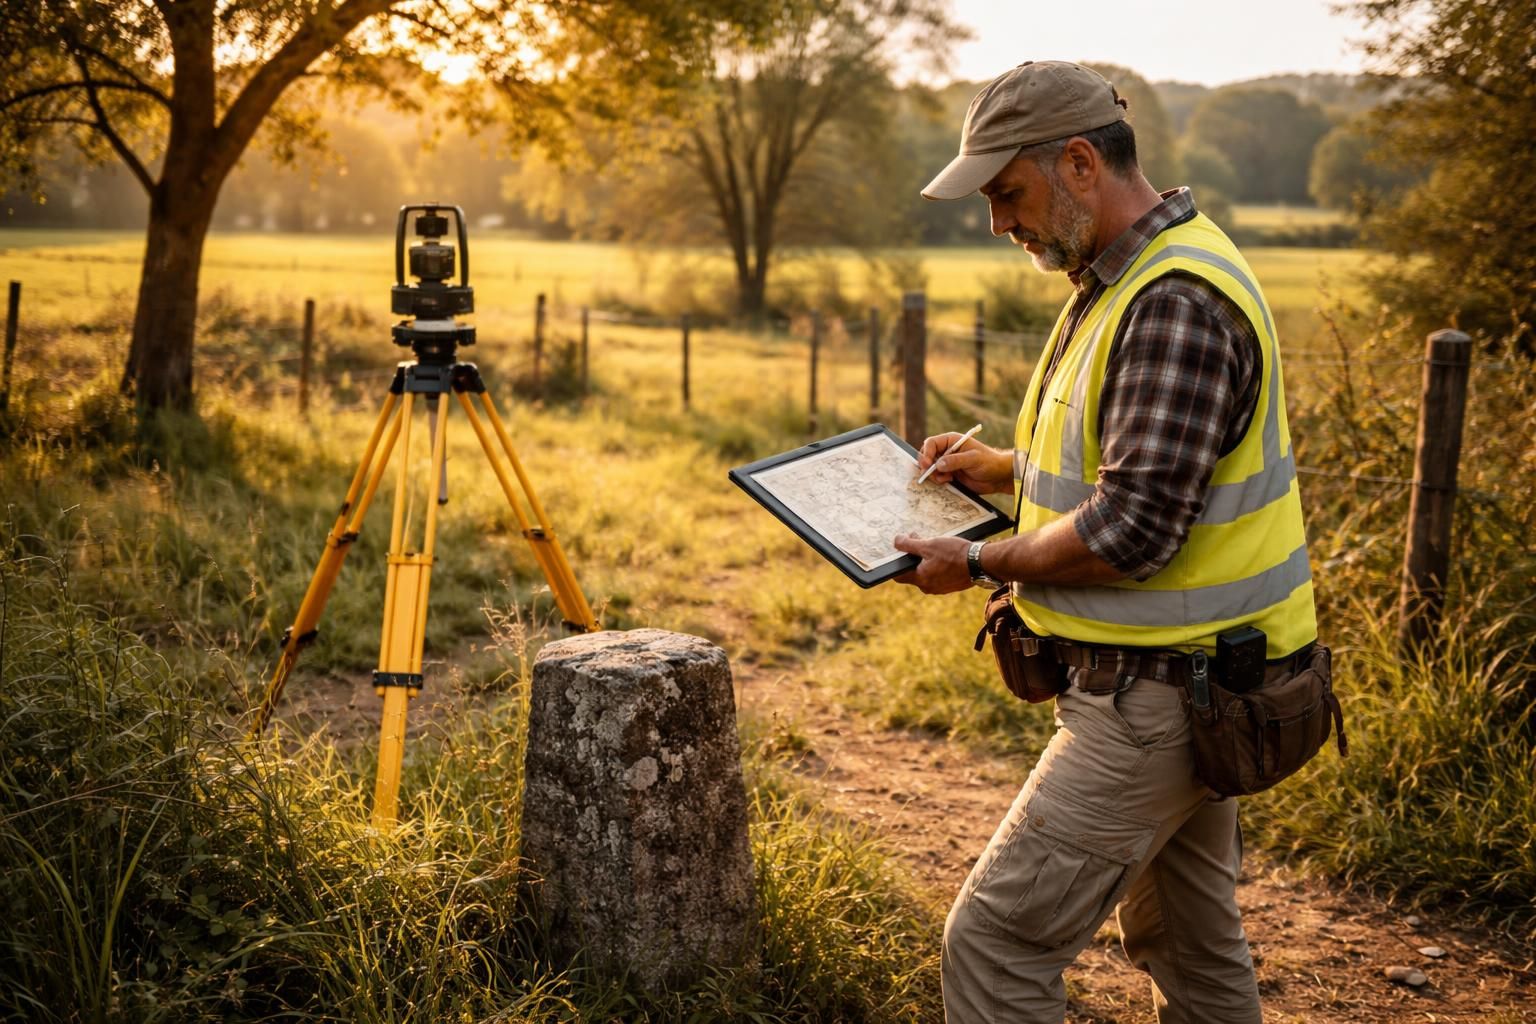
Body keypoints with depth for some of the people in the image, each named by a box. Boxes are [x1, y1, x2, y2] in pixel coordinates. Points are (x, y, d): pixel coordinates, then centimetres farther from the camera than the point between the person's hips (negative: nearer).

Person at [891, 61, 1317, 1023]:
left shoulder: (1175, 304, -24)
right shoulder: (1134, 275, 10)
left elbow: (1131, 532, -28)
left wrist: (981, 562, -14)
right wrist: (1009, 466, 10)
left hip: (1155, 695, -11)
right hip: (1186, 679, 11)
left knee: (997, 939, -6)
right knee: (1188, 937, 23)